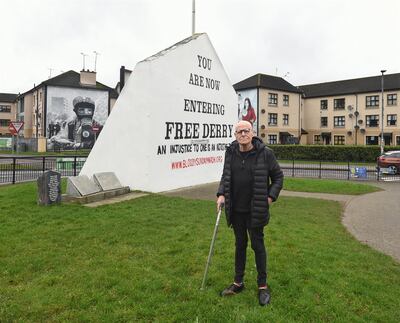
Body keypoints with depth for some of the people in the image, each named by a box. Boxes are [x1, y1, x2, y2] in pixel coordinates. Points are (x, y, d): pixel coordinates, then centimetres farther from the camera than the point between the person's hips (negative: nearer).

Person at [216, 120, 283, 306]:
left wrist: (270, 197, -11)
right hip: (236, 210, 4)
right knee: (240, 244, 16)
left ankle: (263, 286, 23)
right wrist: (221, 194, -1)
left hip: (255, 210, -4)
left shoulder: (264, 153, -10)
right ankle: (238, 283, 30)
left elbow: (278, 177, -1)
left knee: (257, 245, 6)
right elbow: (225, 176, 12)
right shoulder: (230, 152, 1)